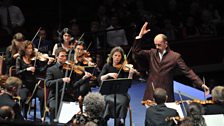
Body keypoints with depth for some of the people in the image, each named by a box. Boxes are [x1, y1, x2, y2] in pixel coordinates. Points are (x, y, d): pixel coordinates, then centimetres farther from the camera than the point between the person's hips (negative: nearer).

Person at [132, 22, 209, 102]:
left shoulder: (175, 56, -1)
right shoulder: (151, 54, 11)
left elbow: (187, 71, -3)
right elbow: (136, 52, 9)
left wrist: (201, 84, -12)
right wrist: (140, 36, -1)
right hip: (151, 94, 3)